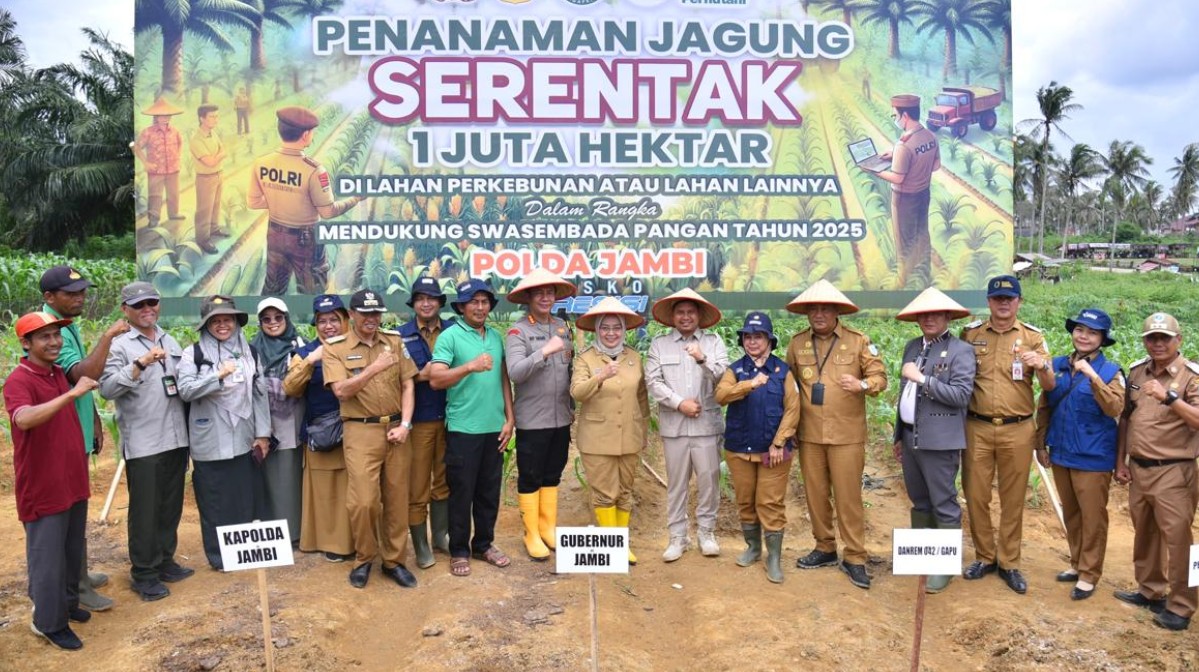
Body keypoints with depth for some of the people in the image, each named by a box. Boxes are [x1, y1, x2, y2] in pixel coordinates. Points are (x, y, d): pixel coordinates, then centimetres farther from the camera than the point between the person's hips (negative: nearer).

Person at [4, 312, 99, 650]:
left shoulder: (60, 374, 7)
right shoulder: (18, 381, -18)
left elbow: (90, 374, 27)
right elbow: (24, 419, -37)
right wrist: (71, 393, -45)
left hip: (73, 481, 8)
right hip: (42, 488, -7)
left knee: (73, 551, 19)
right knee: (48, 557, 4)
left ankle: (67, 604, 36)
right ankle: (50, 622, 18)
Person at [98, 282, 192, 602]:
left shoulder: (171, 342, 14)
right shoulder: (119, 345, -5)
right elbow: (106, 388, -17)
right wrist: (140, 364, -29)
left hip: (176, 439, 6)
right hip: (142, 443, -5)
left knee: (171, 506, 13)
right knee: (144, 510, 3)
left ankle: (165, 560, 27)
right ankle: (144, 572, 15)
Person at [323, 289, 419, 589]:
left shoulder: (394, 341, 8)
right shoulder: (335, 348, -1)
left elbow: (407, 385, 6)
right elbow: (342, 391, -12)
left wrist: (405, 425, -4)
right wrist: (375, 368, -21)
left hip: (396, 429, 3)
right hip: (361, 432, -3)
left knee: (397, 499, 8)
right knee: (364, 501, -7)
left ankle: (394, 561, 23)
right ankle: (363, 559, 18)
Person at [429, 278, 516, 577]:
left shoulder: (496, 337, 10)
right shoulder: (449, 336, -6)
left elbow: (504, 379, 12)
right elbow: (435, 379, -15)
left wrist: (509, 419, 6)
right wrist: (470, 366, -26)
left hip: (494, 427, 5)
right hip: (463, 428, -5)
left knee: (489, 491, 14)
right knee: (461, 492, 5)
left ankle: (484, 544, 29)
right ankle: (459, 551, 19)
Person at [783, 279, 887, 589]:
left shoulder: (858, 341, -3)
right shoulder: (797, 343, 6)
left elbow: (880, 376, -2)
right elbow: (789, 383, 16)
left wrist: (862, 385, -23)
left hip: (847, 435, -3)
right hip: (809, 435, 3)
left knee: (848, 497, 1)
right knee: (816, 494, 12)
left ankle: (854, 558, 12)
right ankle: (825, 549, 27)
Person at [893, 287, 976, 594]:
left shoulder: (960, 351, -8)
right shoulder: (912, 347, 13)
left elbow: (961, 395, -17)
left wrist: (922, 378, -20)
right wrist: (898, 435, 19)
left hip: (939, 441, -7)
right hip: (911, 438, 7)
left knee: (944, 505, 1)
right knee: (919, 501, 18)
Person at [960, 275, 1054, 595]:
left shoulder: (1032, 336, 1)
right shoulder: (970, 333, 3)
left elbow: (1050, 386, -2)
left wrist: (1042, 366, -23)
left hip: (1017, 430, -1)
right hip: (977, 428, 1)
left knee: (1013, 499, 9)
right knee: (975, 495, 7)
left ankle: (1009, 563, 21)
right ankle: (984, 557, 23)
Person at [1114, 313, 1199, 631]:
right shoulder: (1136, 371, 8)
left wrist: (1169, 397, -33)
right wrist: (1120, 461, 13)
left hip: (1173, 473, -6)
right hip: (1138, 469, 6)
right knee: (1143, 534, 17)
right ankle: (1149, 590, 33)